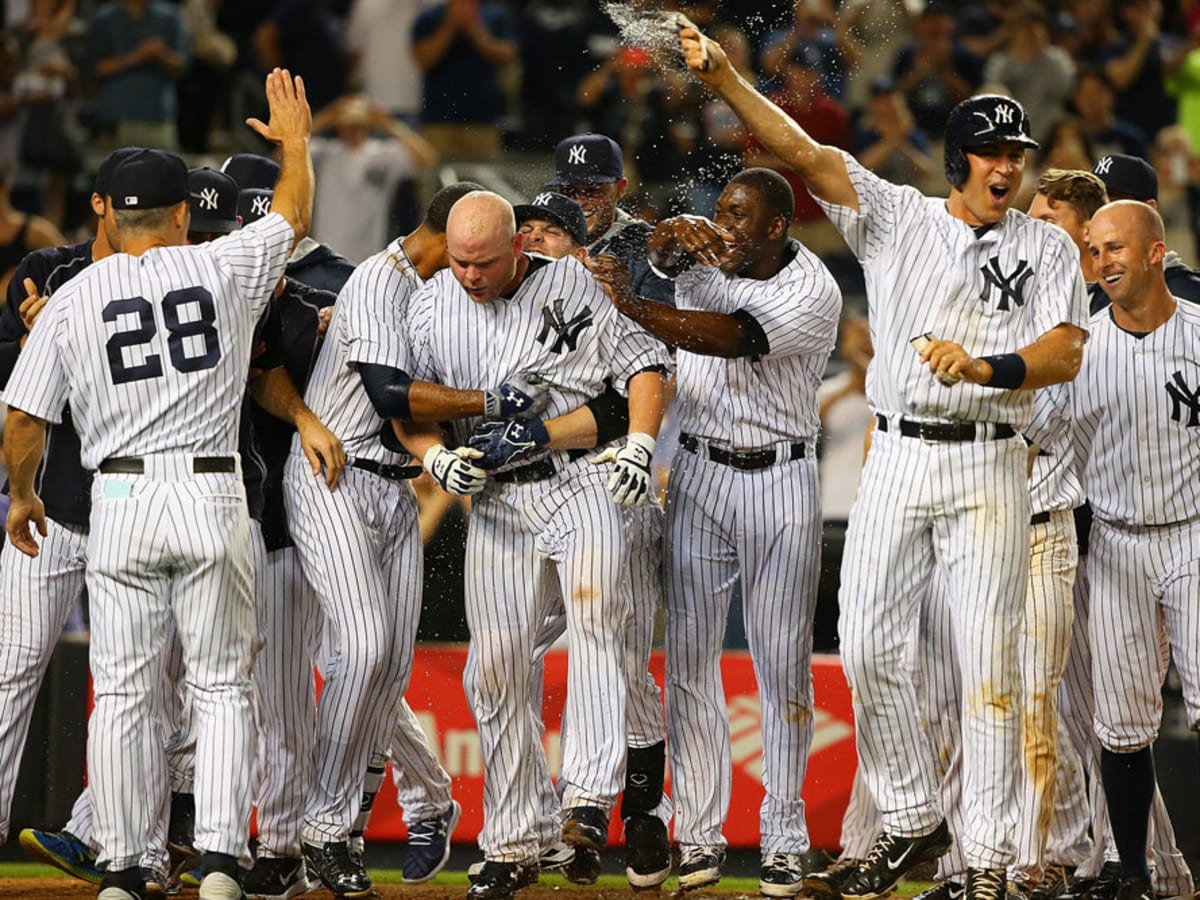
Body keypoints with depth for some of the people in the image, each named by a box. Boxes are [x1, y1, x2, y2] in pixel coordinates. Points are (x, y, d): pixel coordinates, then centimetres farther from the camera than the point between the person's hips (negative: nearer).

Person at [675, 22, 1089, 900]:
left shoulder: (1047, 248, 5)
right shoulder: (897, 217, 7)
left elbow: (1066, 353, -7)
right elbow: (802, 151, -3)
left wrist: (986, 367, -26)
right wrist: (722, 76, -14)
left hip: (989, 471, -2)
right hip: (898, 460, 2)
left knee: (989, 665, -4)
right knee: (868, 648, -1)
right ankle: (912, 823, 14)